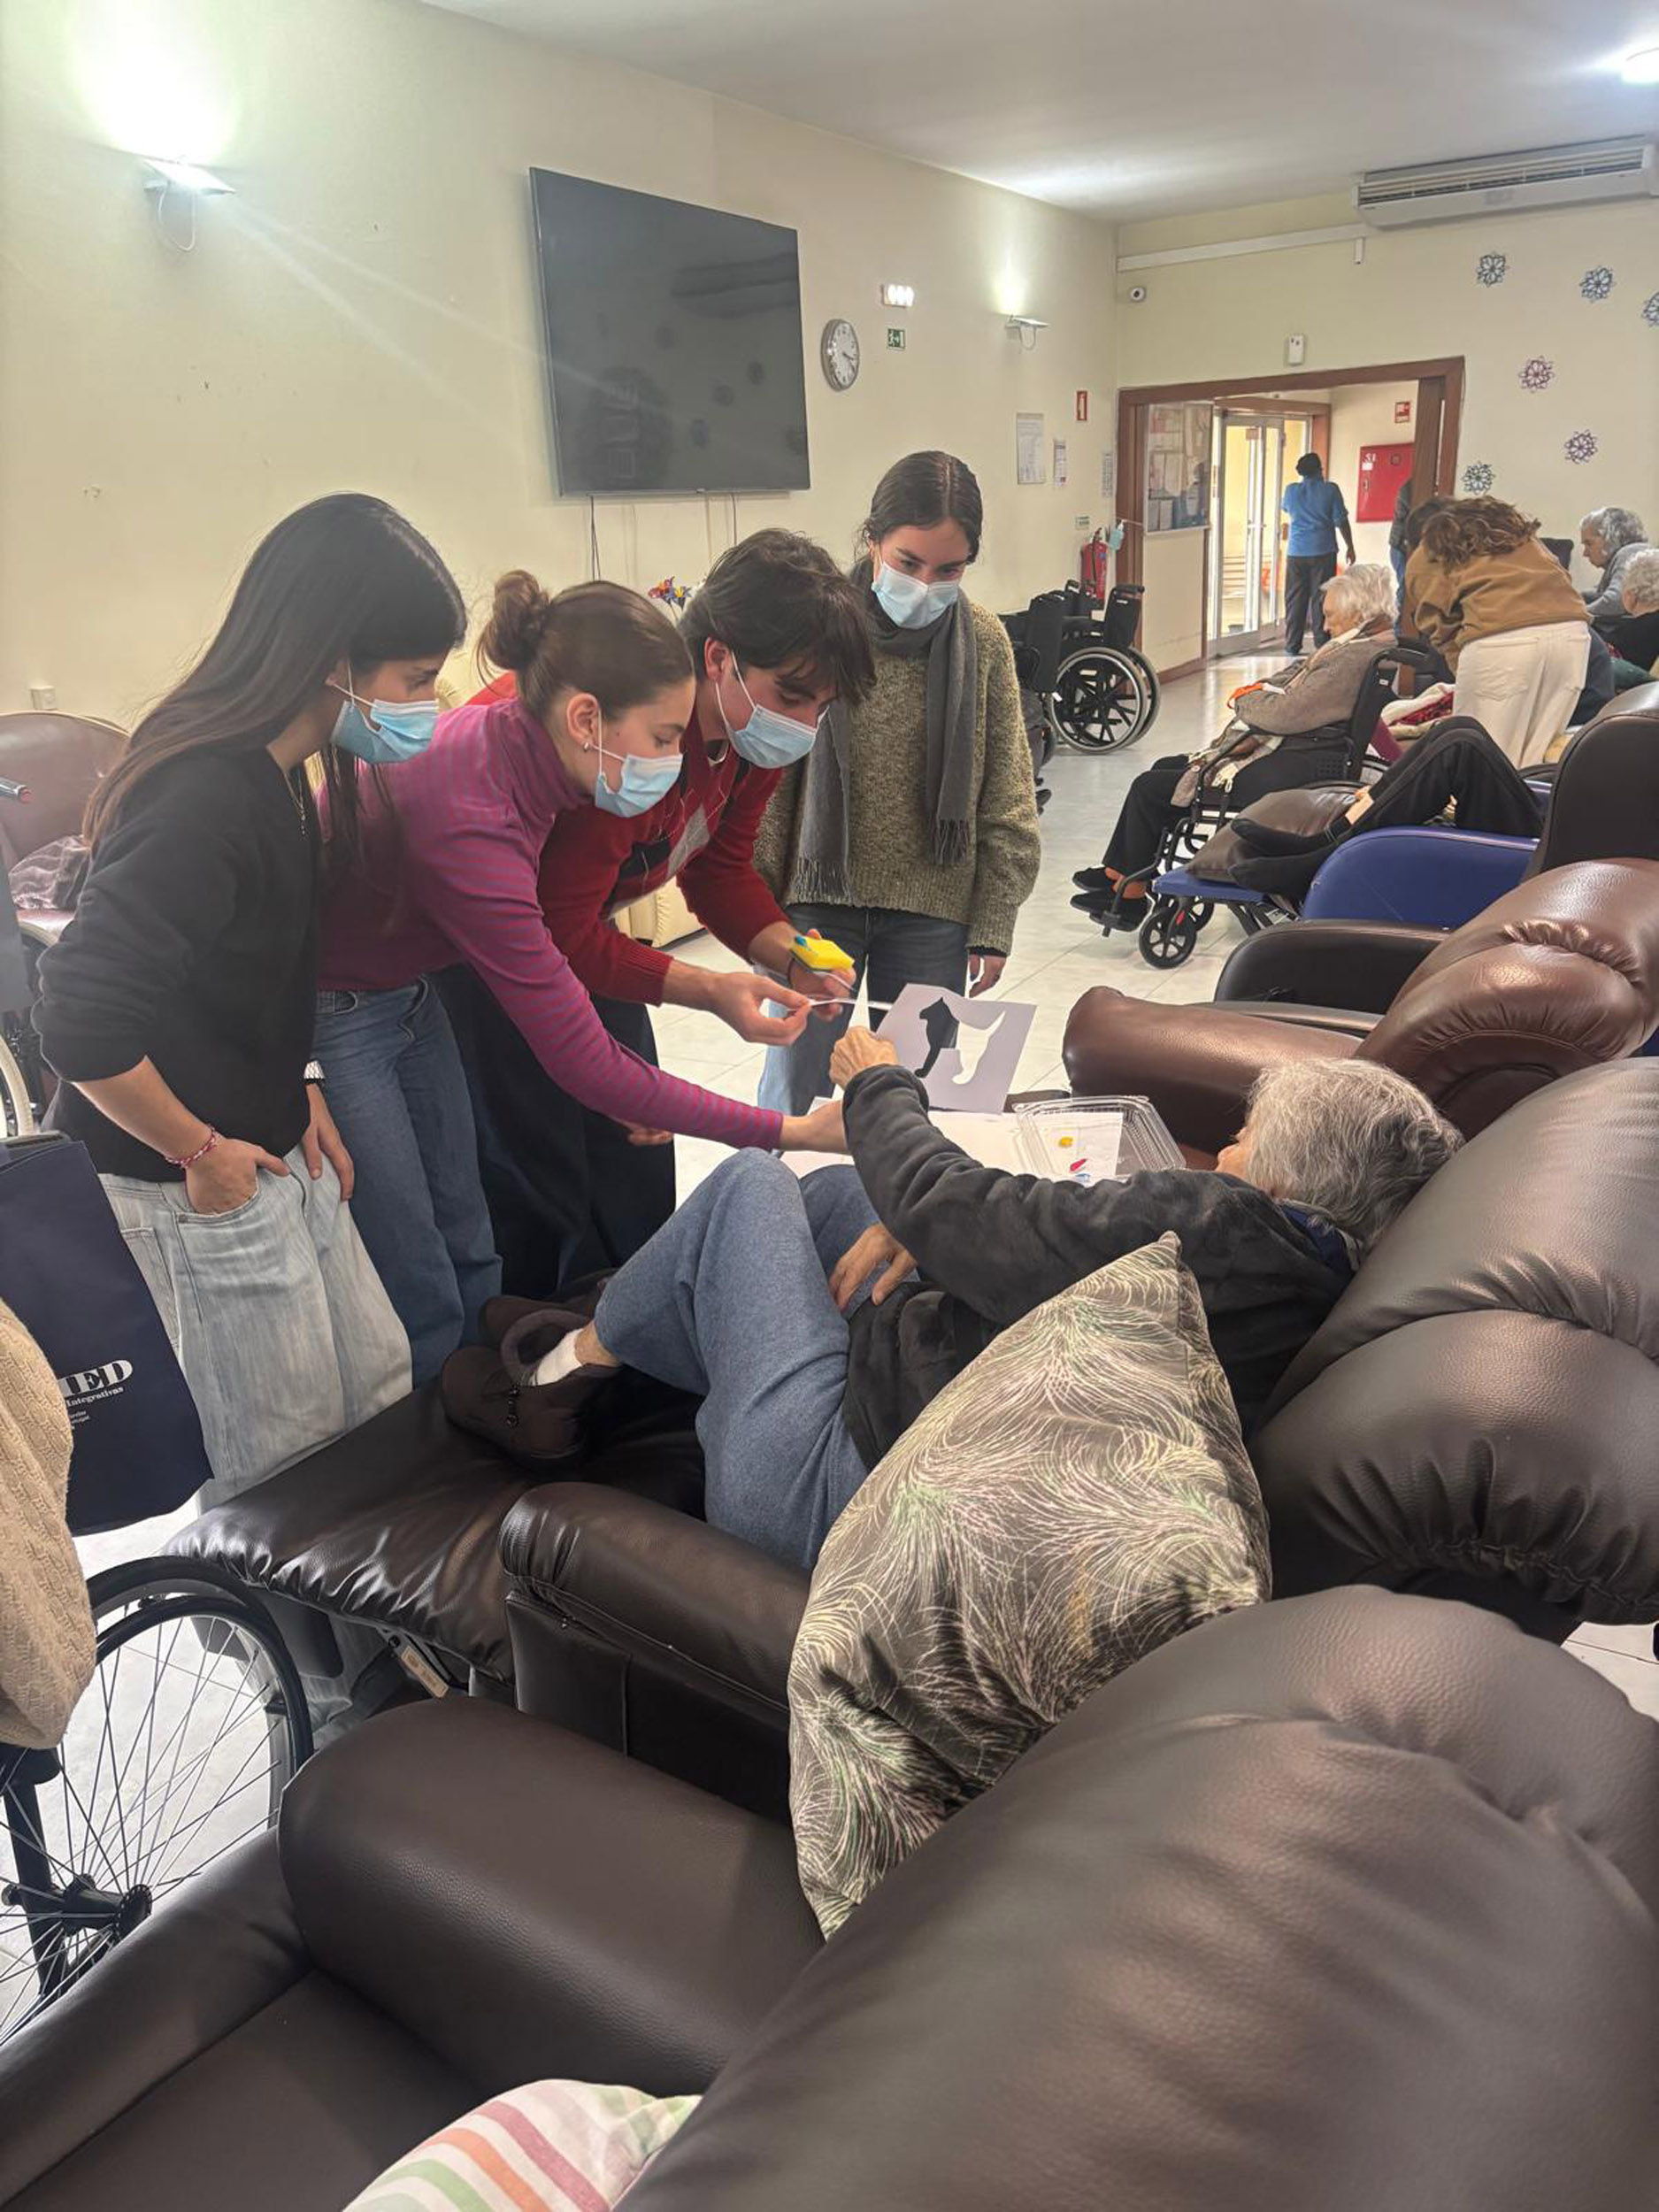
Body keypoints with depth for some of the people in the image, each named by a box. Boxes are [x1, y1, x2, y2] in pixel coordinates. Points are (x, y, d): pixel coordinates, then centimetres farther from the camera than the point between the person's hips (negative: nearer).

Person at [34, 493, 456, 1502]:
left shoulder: (275, 773, 2)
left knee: (379, 1384, 19)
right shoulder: (205, 804, -29)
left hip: (274, 1145, 9)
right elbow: (82, 1023, -34)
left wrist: (305, 1091, 8)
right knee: (287, 1466, 6)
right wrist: (200, 1152, -21)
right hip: (201, 1182, -9)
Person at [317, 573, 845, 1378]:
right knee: (424, 1308, -1)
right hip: (327, 1015, -8)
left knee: (468, 1253, 16)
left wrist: (617, 1082, 2)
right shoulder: (470, 823, -35)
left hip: (405, 994, 8)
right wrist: (784, 1130, -26)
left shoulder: (508, 743, -10)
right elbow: (582, 1065, -30)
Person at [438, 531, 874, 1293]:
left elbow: (720, 870, 0)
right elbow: (559, 937, -32)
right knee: (537, 1180, -4)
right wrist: (709, 991, -37)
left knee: (633, 1147, 11)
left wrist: (790, 956, -18)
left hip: (577, 922, 8)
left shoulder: (755, 727, -12)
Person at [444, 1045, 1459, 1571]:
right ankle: (598, 1339, 32)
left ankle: (571, 1366, 23)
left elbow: (946, 1200, -19)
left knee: (752, 1184, 4)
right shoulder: (1304, 1266, -3)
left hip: (831, 1480, -8)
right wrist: (924, 1236, -4)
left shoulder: (1207, 1220, -29)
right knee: (837, 1191, 20)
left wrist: (882, 1087, 0)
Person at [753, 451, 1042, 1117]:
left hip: (934, 911, 1)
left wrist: (994, 925, 0)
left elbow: (1007, 799, 2)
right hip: (819, 898, -1)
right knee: (794, 1091, 6)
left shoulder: (983, 642, -2)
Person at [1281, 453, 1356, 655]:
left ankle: (1292, 645, 5)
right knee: (1321, 598, 1)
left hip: (1296, 553, 2)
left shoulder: (1291, 490, 3)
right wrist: (1350, 547, 5)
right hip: (1323, 552, -2)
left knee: (1295, 600, 6)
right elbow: (1341, 521, -4)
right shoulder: (1330, 490, -5)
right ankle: (1321, 644, 0)